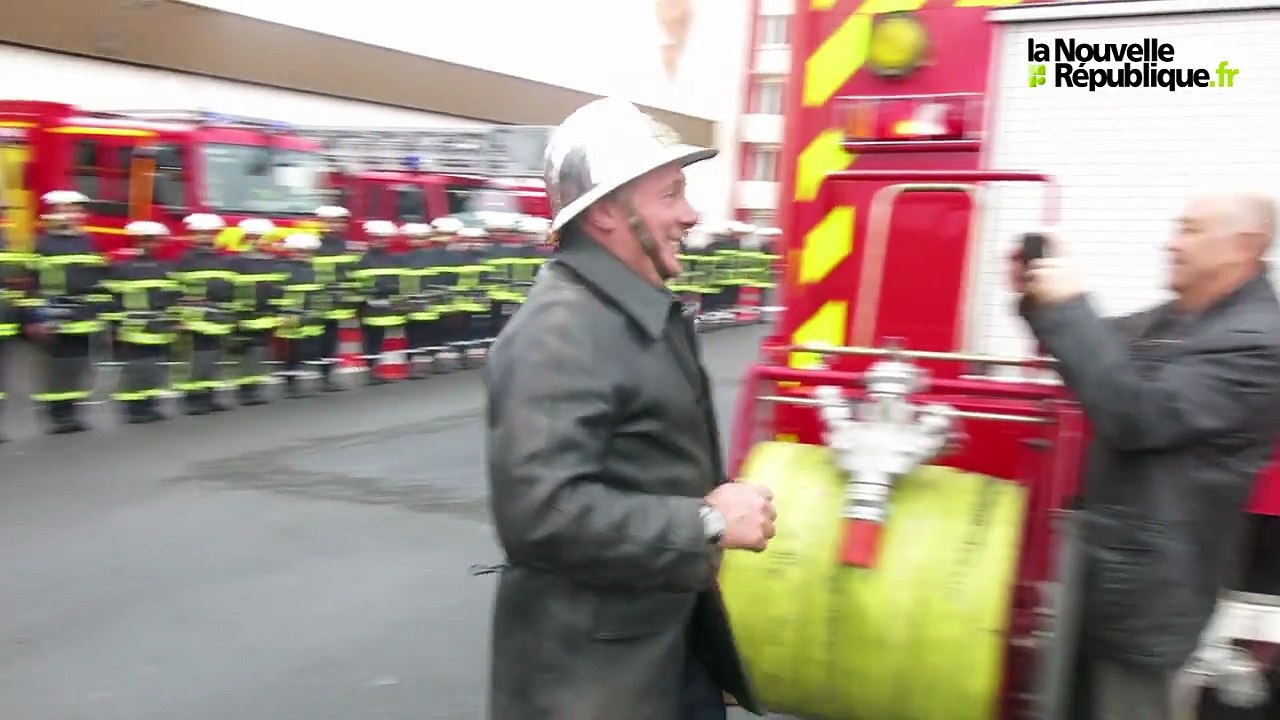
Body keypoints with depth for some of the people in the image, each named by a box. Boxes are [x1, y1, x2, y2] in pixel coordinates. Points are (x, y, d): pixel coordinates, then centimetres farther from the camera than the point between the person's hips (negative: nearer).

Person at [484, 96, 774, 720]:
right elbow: (541, 510, -33)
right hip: (591, 669, -9)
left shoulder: (646, 311, 8)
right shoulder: (561, 331, -24)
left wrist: (721, 501, 3)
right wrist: (708, 523, -25)